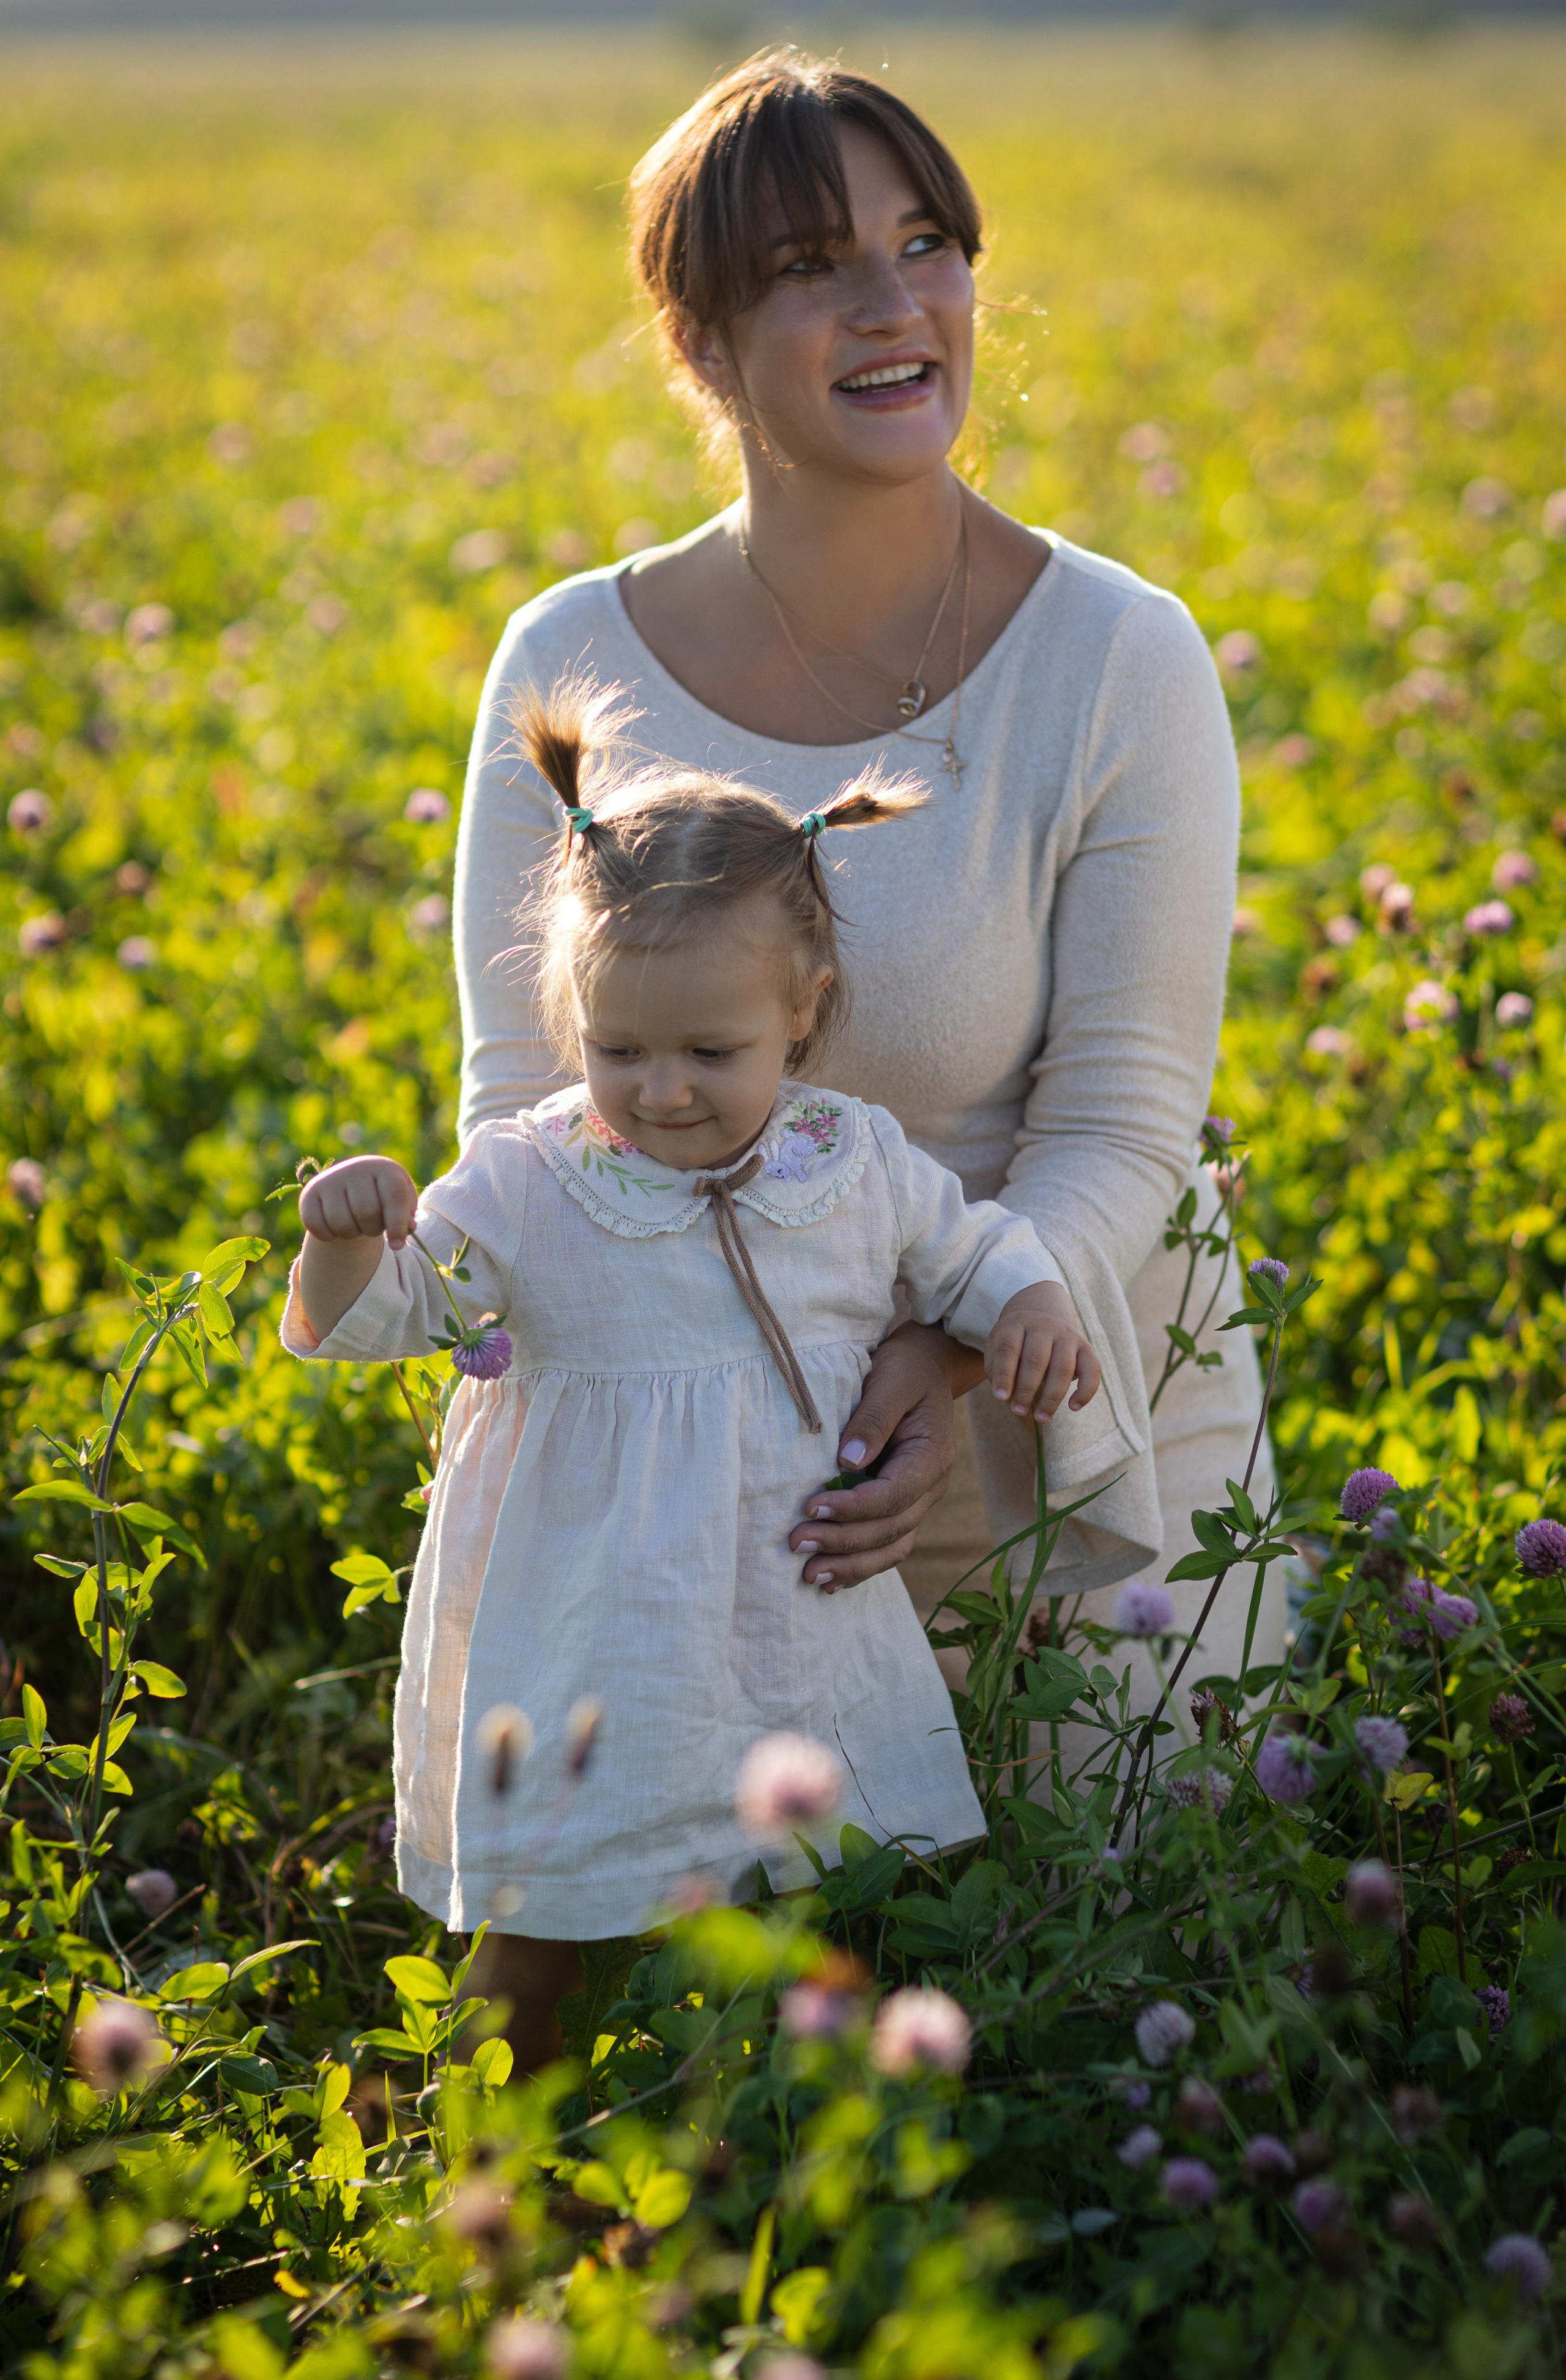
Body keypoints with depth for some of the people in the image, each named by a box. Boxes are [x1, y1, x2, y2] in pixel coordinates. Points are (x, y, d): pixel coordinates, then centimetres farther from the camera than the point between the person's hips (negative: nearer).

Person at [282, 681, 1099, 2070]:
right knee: (535, 1939, 9)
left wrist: (1032, 1305, -4)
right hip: (588, 1663, -3)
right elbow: (357, 1322, -11)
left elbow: (968, 1249, 17)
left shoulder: (856, 1166, -1)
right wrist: (347, 1235, -32)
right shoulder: (525, 1189, -10)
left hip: (807, 1640, 3)